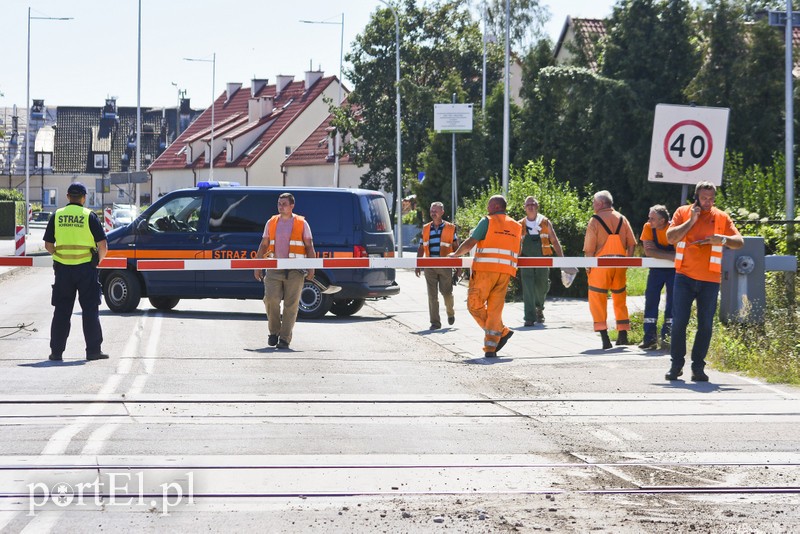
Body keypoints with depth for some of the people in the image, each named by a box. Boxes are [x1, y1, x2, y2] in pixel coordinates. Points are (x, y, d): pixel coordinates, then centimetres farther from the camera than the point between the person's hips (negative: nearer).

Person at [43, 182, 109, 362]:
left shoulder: (57, 216, 3)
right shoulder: (89, 216, -5)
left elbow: (48, 244, 6)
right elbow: (103, 245, -7)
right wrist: (98, 260, 11)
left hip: (63, 268, 2)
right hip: (86, 267, -2)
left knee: (61, 311, 9)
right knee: (90, 310, 5)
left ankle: (56, 351, 8)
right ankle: (93, 350, 4)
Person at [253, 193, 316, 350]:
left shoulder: (302, 223, 5)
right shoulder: (271, 223, 12)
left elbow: (309, 247, 5)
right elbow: (263, 246, 16)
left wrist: (311, 268, -5)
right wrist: (258, 266, 9)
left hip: (294, 271, -2)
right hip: (274, 269, 2)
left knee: (291, 304, -2)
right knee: (271, 299, -13)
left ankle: (284, 339, 4)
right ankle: (274, 331, 8)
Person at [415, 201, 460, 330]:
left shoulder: (450, 228, 2)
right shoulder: (425, 229, 10)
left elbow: (456, 247, 5)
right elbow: (421, 248, 15)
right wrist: (417, 266, 10)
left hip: (445, 266, -3)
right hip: (429, 266, 3)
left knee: (446, 292, -2)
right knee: (432, 295, 0)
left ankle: (450, 312, 29)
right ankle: (435, 322, 5)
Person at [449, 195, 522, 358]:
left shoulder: (488, 221, 0)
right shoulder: (516, 226, 17)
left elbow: (470, 243, -3)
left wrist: (456, 253, 12)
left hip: (486, 270, -6)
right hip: (506, 272, 6)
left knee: (474, 304, 3)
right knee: (495, 308, 5)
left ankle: (502, 331, -4)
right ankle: (491, 347, -1)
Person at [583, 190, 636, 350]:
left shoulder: (595, 220, -7)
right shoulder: (622, 219, 7)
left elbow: (589, 248, -10)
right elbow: (631, 244, 5)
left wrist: (588, 267, -2)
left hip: (600, 265, -5)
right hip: (619, 265, 5)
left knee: (597, 300, 1)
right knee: (620, 298, 16)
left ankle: (604, 336, -8)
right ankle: (623, 334, 17)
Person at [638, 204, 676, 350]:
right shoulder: (648, 228, -13)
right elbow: (648, 252, -19)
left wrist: (657, 251, -25)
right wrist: (669, 255, -28)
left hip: (673, 268, -3)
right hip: (657, 268, 3)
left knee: (672, 300, -8)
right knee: (651, 299, -3)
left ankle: (667, 336, -3)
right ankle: (650, 337, -1)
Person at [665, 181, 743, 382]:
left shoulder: (721, 217, 6)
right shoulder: (682, 212, 4)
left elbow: (740, 242, 4)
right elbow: (671, 237, -7)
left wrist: (723, 239, -15)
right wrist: (691, 220, -11)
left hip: (710, 280, 1)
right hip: (684, 276, -1)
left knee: (706, 325, 2)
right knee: (679, 321, -3)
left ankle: (698, 367, 9)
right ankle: (676, 364, 7)